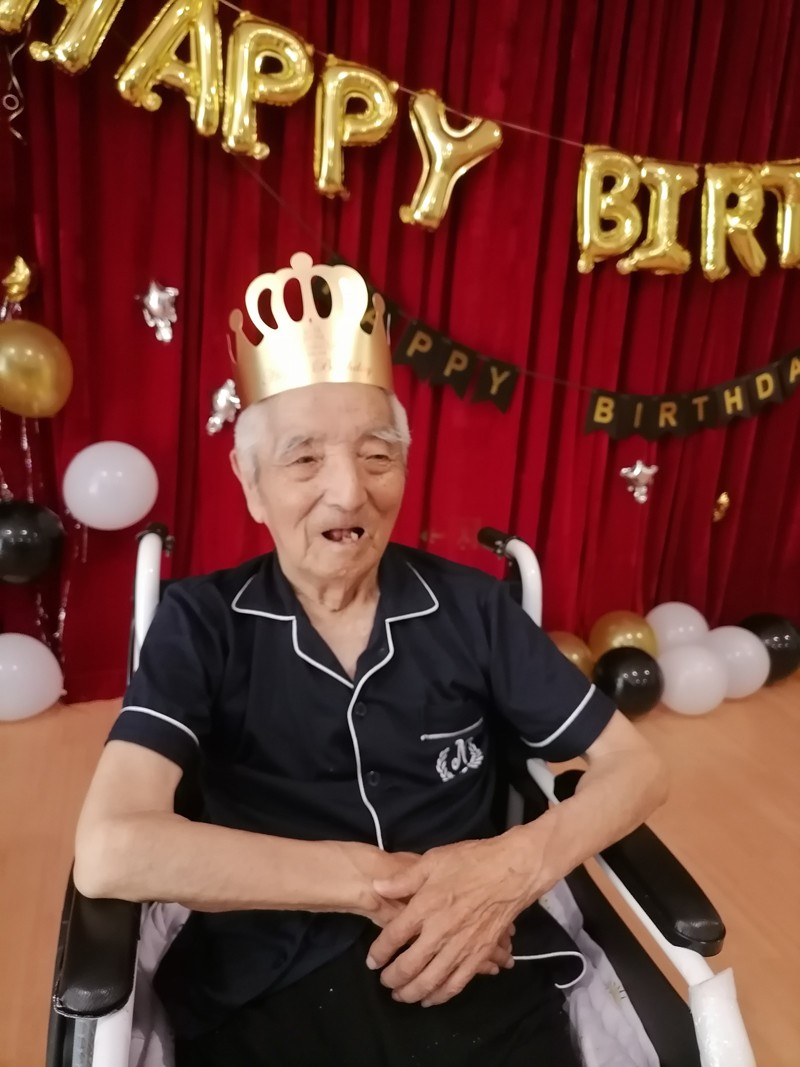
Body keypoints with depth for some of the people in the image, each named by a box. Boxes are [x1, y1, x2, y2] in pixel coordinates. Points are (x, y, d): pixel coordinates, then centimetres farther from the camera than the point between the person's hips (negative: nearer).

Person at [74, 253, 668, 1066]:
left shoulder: (471, 606, 1)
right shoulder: (202, 623, -5)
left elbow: (634, 767, 3)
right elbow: (110, 850, -18)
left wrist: (516, 866, -16)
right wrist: (377, 880, -17)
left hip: (477, 976, 1)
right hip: (271, 994, -1)